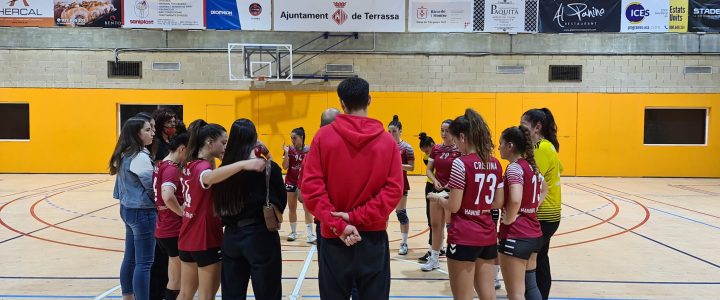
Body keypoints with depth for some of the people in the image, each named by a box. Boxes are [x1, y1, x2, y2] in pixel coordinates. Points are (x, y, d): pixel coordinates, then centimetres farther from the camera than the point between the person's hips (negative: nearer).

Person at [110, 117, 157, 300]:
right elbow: (152, 186, -15)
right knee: (144, 263, -4)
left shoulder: (125, 155, 10)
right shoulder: (141, 157, -18)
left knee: (130, 258, 17)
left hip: (128, 208, 10)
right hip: (142, 211, -10)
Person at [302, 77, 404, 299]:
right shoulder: (387, 140, -3)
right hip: (373, 235, 1)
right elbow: (394, 190, -8)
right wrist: (357, 217, -10)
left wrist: (337, 225, -11)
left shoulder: (324, 136, -5)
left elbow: (311, 187, -11)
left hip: (334, 237, 0)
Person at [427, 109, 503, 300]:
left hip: (464, 237, -7)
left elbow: (454, 207, -15)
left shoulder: (461, 163, -14)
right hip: (488, 236, 7)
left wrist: (436, 198, 4)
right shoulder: (495, 163, 6)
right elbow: (498, 202, 10)